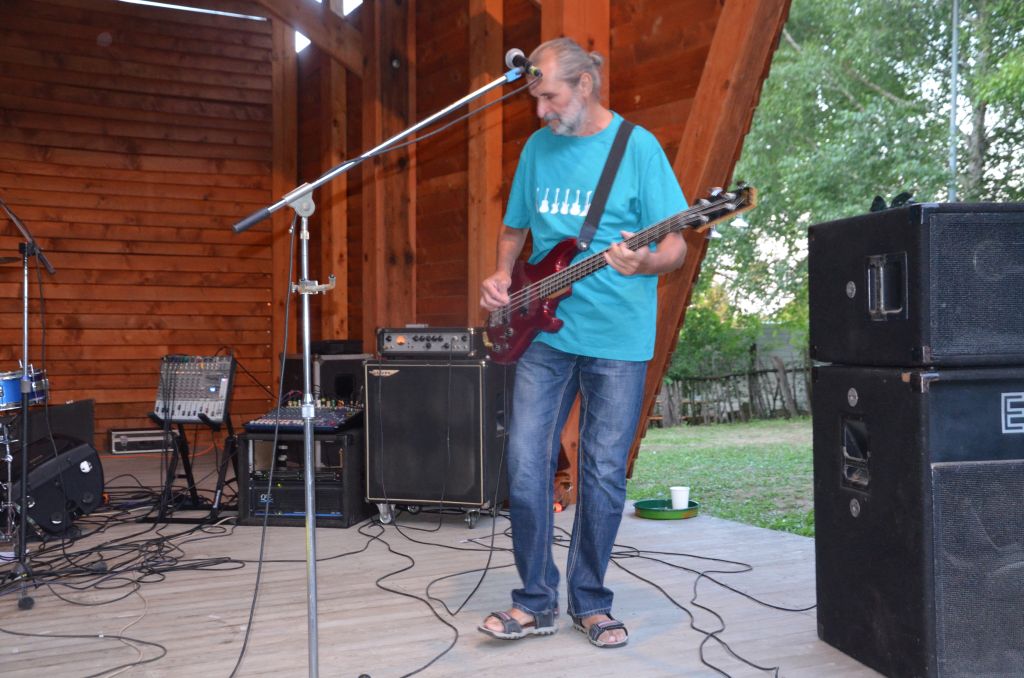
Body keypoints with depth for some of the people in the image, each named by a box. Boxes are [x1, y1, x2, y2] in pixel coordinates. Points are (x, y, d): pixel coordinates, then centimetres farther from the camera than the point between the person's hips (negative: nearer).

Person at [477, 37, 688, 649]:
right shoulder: (538, 147, 9)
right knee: (527, 464, -2)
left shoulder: (638, 146, -5)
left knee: (605, 474, 3)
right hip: (545, 330, 4)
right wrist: (502, 276, 2)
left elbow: (676, 247, -7)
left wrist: (643, 263, -29)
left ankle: (590, 602, 20)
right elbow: (515, 229, 21)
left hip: (619, 339, -3)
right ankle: (537, 601, 13)